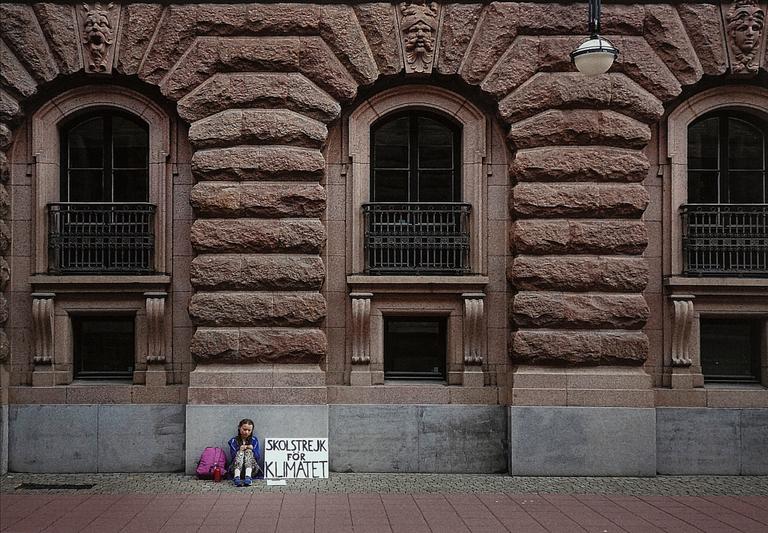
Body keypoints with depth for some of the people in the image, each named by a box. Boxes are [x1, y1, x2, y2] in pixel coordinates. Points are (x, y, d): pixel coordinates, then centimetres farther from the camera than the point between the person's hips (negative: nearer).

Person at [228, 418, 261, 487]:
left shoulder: (254, 440, 10)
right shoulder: (234, 441, 6)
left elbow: (257, 458, 5)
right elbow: (233, 457, -2)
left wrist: (252, 450, -12)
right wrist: (240, 450, -16)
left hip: (251, 467, 1)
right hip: (236, 467, -1)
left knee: (249, 451, -21)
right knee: (240, 453, -23)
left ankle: (248, 477, -46)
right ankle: (236, 478, -47)